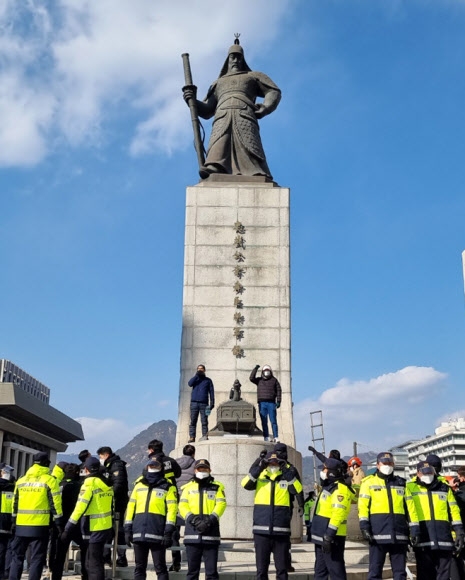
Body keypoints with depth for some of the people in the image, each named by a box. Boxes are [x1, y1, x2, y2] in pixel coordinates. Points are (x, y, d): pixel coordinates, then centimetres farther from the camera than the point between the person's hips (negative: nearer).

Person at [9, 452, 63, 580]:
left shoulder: (21, 480, 11)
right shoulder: (50, 480, -5)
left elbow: (15, 503, 15)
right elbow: (55, 504, -7)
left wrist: (14, 522, 23)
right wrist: (59, 524, -1)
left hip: (21, 525, 4)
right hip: (39, 526, -4)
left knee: (17, 557, 15)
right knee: (36, 559, 2)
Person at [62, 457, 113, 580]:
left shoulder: (89, 483, -13)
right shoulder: (107, 483, 11)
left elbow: (80, 507, -20)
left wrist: (68, 528, -18)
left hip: (95, 529, -8)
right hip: (106, 527, 8)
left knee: (94, 564, -4)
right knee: (91, 562, 18)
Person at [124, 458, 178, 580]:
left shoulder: (168, 487, 4)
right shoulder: (139, 485, 16)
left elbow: (171, 509, -3)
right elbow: (131, 506, 15)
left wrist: (168, 532, -12)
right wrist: (127, 529, 8)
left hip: (157, 533, -4)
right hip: (139, 533, 4)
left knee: (160, 568, -1)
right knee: (139, 567, 11)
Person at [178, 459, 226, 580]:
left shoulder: (217, 486, 11)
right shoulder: (188, 487, 13)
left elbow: (221, 504, -1)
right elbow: (182, 506, 3)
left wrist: (211, 520, -17)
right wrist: (194, 520, -14)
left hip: (211, 532, -1)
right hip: (192, 533, 1)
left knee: (211, 570, 0)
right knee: (192, 569, 6)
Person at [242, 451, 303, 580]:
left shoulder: (286, 479, 7)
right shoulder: (259, 477, 6)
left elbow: (298, 490, -10)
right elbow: (245, 485, -12)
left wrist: (287, 472, -17)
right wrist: (258, 468, -20)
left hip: (281, 531, 0)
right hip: (261, 530, 0)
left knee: (282, 568, 8)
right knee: (261, 568, 8)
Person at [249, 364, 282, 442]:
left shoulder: (274, 380, 12)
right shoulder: (259, 380, 16)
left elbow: (278, 391, 7)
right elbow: (251, 378, -1)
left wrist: (278, 401, -2)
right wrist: (255, 368, -4)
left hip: (271, 403, -1)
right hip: (262, 403, 1)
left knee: (273, 421, -6)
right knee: (264, 422, 0)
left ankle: (275, 437, -7)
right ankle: (266, 437, 2)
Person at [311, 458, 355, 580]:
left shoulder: (340, 489, -16)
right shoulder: (329, 486, 17)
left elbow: (338, 514, -25)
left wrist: (329, 536, -27)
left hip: (331, 537, -11)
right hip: (321, 536, 11)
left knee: (335, 570, -6)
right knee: (320, 570, 16)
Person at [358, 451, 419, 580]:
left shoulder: (401, 483, 17)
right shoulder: (369, 482, 7)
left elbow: (410, 507, 14)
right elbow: (363, 506, -1)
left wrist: (414, 529, 6)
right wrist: (364, 526, -13)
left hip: (399, 534, 3)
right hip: (378, 533, -3)